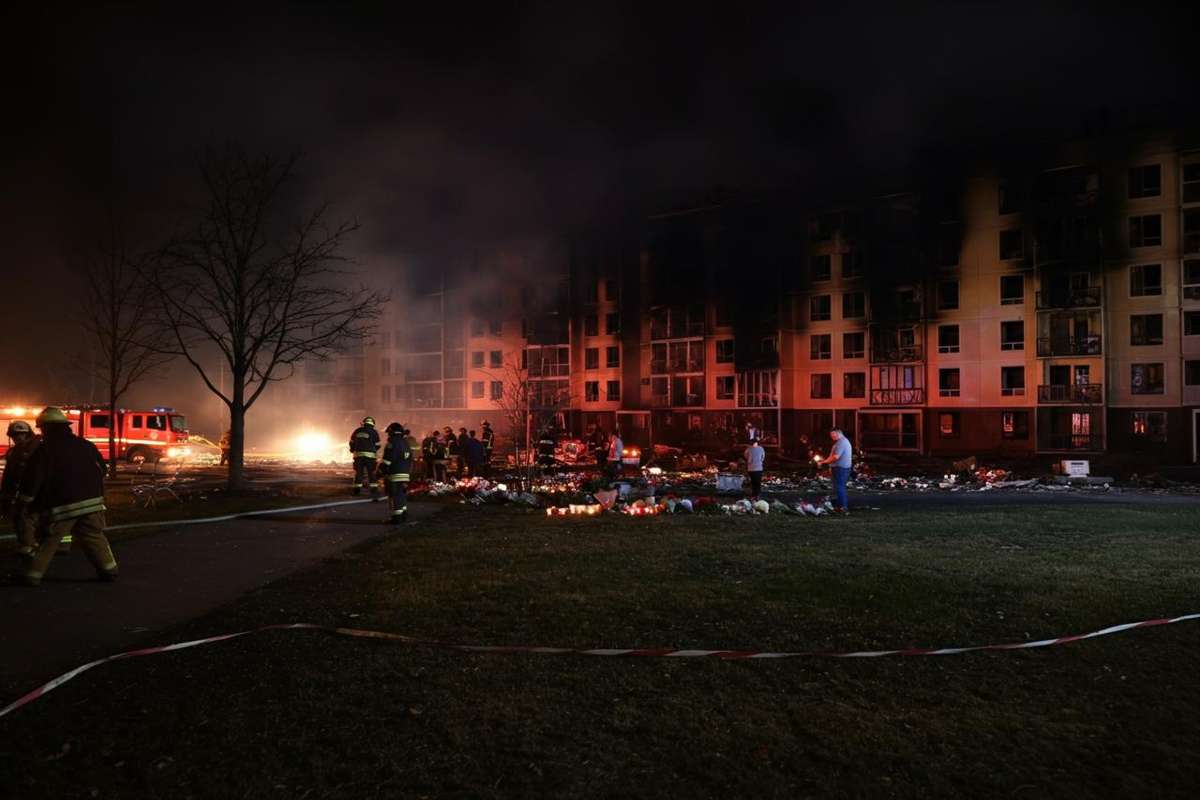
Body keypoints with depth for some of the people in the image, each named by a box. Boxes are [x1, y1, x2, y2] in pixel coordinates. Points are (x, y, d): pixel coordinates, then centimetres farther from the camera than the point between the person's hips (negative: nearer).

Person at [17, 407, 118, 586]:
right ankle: (109, 569, 9)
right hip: (91, 502, 4)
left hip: (61, 506, -4)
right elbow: (101, 469, 18)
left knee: (47, 541, 8)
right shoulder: (85, 445, 10)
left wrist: (25, 502, 4)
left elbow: (32, 478, -8)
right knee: (95, 537, 12)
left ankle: (34, 575, 8)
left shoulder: (44, 450, -6)